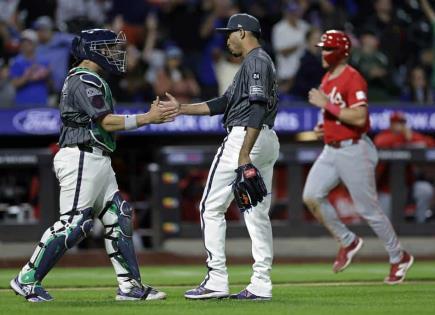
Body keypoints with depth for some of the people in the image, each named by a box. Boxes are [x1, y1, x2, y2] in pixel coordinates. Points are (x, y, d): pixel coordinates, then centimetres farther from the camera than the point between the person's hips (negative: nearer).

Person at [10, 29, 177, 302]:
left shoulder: (92, 80, 20)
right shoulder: (84, 80, -12)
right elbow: (107, 122, -18)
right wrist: (148, 118, -16)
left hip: (98, 161, 11)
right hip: (82, 159, -11)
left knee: (118, 218, 8)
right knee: (74, 223, -10)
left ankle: (130, 285, 8)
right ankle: (27, 280, -4)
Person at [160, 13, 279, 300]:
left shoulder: (255, 61, -10)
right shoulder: (262, 62, 23)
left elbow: (258, 107, -22)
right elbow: (224, 103, 24)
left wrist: (244, 154, -27)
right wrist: (182, 109, 20)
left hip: (245, 137, -10)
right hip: (269, 143, 10)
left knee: (212, 207, -4)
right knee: (258, 213, 8)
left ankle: (217, 281, -9)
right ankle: (261, 284, 4)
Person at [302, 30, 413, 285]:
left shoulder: (353, 79, -16)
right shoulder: (327, 79, 14)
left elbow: (359, 118, -26)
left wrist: (326, 104, -23)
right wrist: (324, 126, 9)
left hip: (353, 151, -9)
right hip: (331, 150, 9)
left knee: (368, 209, -2)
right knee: (312, 196, -6)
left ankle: (399, 257, 14)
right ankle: (348, 242, 11)